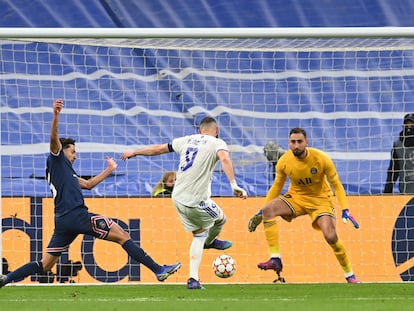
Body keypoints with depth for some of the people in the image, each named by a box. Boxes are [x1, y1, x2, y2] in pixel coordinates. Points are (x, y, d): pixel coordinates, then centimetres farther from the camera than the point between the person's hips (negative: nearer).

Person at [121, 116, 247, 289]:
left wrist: (134, 152, 36)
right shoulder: (217, 143, -4)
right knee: (221, 219, 23)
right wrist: (234, 185, -35)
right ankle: (210, 241, 53)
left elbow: (158, 149, 22)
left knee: (199, 235, 18)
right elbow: (225, 159, -25)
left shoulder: (187, 140, 13)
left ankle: (193, 278, 10)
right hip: (197, 201, -6)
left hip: (178, 198, 6)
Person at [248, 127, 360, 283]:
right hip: (296, 197, 2)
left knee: (331, 237, -21)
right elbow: (277, 187, 4)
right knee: (268, 209, -25)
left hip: (320, 199, -2)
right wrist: (261, 213, 1)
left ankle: (349, 275, 1)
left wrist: (345, 210, -21)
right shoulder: (284, 162, -13)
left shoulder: (321, 159, -20)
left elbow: (337, 185, -10)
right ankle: (275, 259, -26)